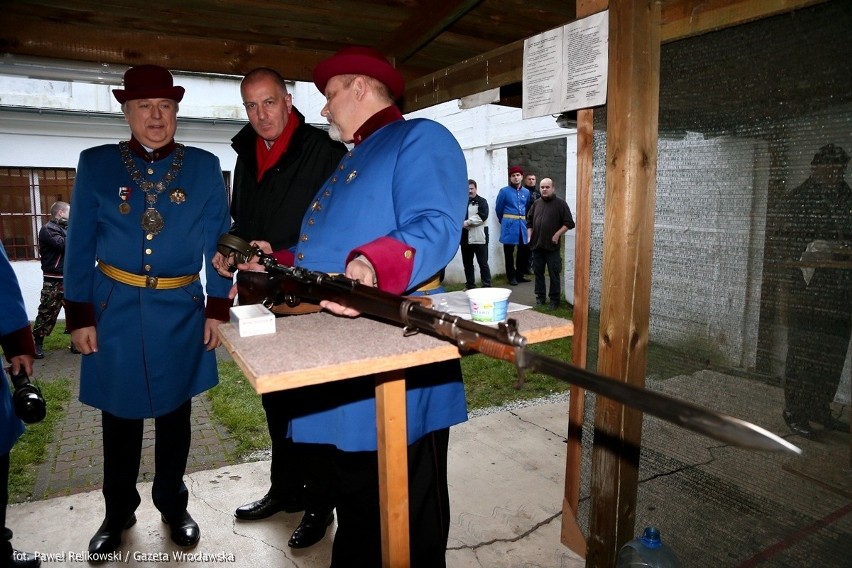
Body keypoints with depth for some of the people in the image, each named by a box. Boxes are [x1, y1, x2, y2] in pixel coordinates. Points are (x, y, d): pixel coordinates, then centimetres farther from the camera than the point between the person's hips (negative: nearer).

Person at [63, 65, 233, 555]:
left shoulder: (204, 167, 1)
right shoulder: (96, 165, 1)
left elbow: (218, 242, 1)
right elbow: (80, 247, 3)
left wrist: (218, 309, -3)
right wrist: (80, 316, -1)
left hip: (181, 313, 0)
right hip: (116, 311, 0)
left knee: (175, 416, 14)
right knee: (119, 418, 13)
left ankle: (173, 506, 34)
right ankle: (119, 513, 35)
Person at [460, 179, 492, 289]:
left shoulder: (481, 201, 1)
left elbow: (482, 216, -13)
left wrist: (467, 222, -15)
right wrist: (462, 224, -12)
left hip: (479, 237, -5)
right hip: (465, 237, 5)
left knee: (483, 263, -2)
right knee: (467, 263, 11)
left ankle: (487, 286, 2)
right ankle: (470, 285, 22)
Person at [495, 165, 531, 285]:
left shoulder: (526, 192, 9)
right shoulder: (504, 191, -3)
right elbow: (498, 209, 4)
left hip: (522, 224, 4)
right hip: (509, 225, -4)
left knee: (523, 251, 8)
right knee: (509, 252, 3)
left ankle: (520, 275, 22)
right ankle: (511, 276, 11)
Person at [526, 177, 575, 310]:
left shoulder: (560, 203, -3)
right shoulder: (536, 203, 12)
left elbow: (569, 223, -6)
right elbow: (529, 221, 19)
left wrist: (557, 235, -14)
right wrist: (530, 236, 9)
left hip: (552, 246, -4)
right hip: (537, 245, 5)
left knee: (554, 274, 0)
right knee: (538, 272, 11)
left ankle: (554, 299, 9)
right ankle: (540, 297, 21)